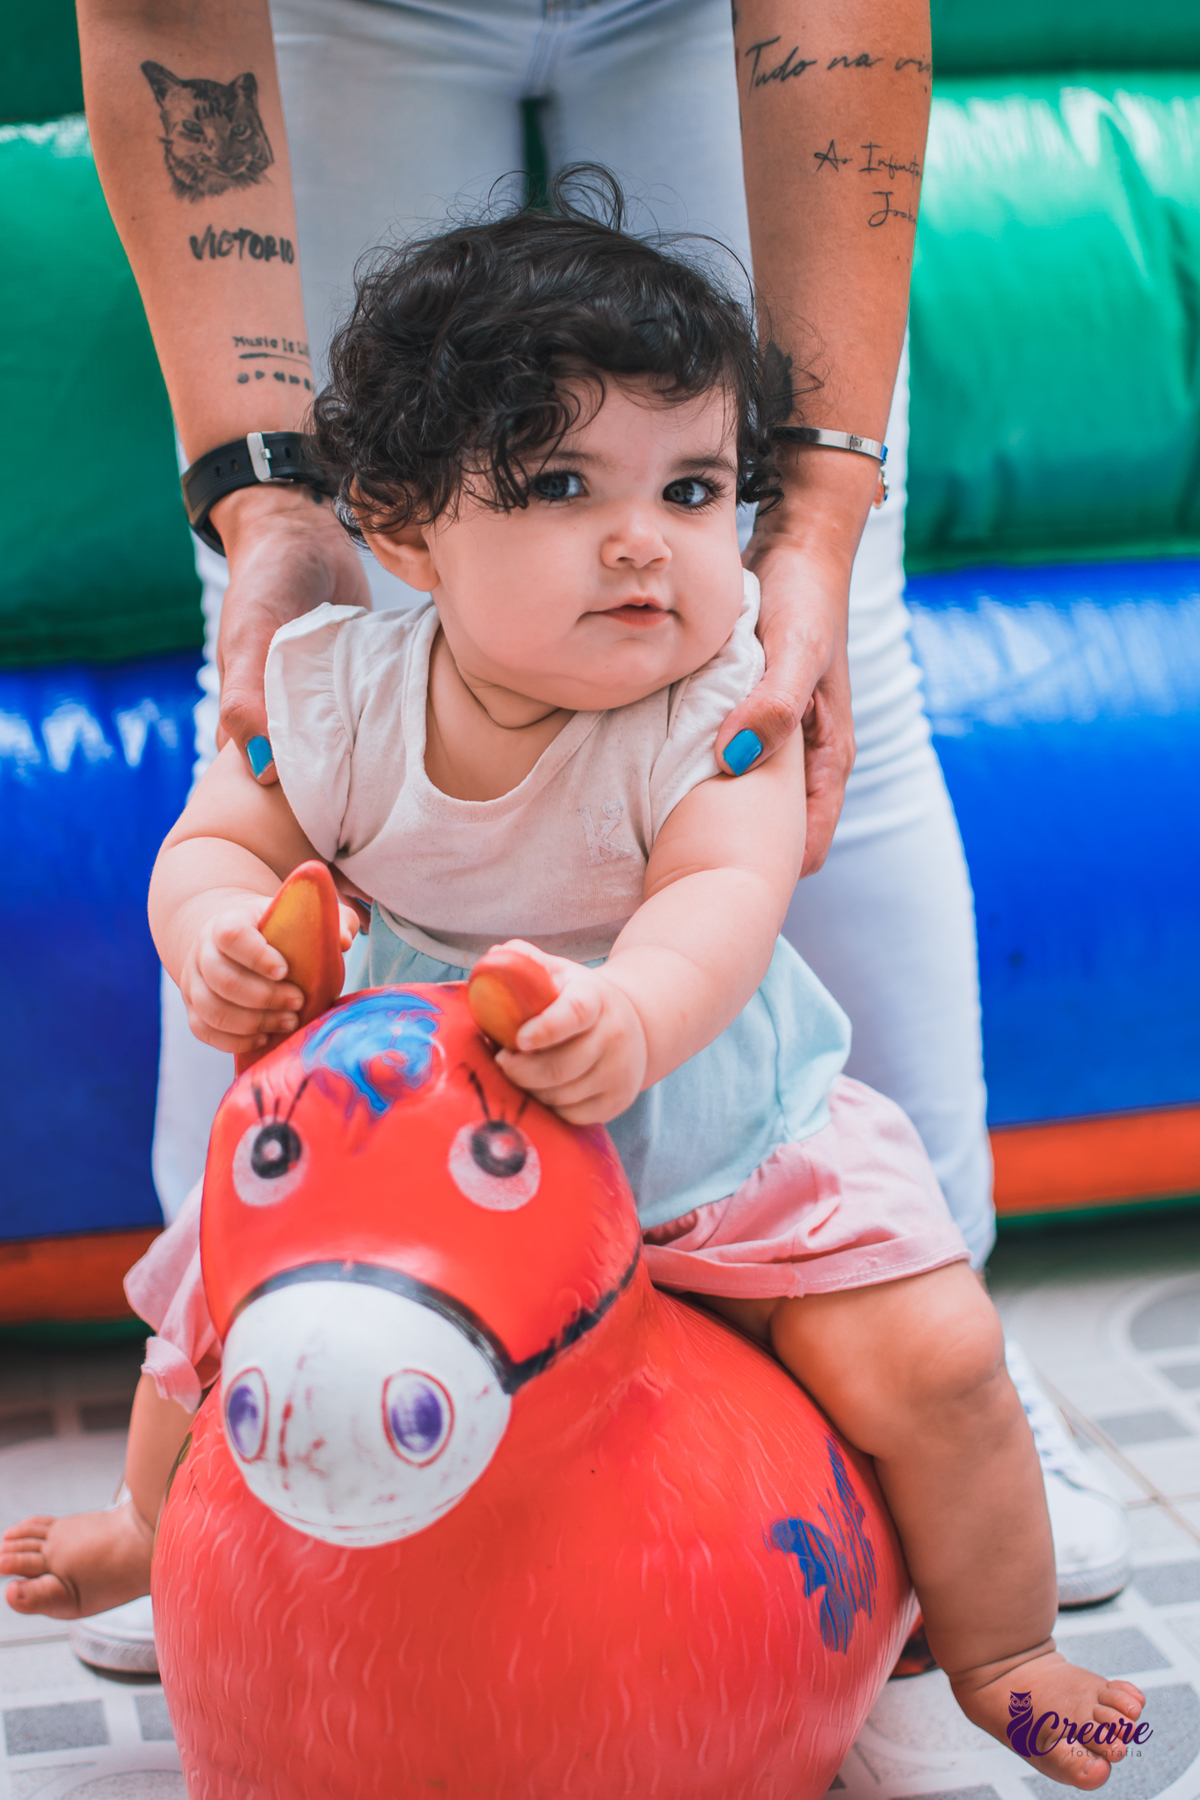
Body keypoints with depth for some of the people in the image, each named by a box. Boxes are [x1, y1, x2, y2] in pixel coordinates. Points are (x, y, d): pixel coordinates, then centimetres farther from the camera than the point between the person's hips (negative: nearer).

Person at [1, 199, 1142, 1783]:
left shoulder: (713, 712, -22)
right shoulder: (337, 696, -16)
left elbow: (726, 897, -34)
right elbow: (218, 841, -7)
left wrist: (634, 1014, -57)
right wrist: (216, 926, -31)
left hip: (712, 1124, -2)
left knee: (931, 1355, -16)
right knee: (214, 1313, 10)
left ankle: (997, 1647, 15)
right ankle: (163, 1529, 49)